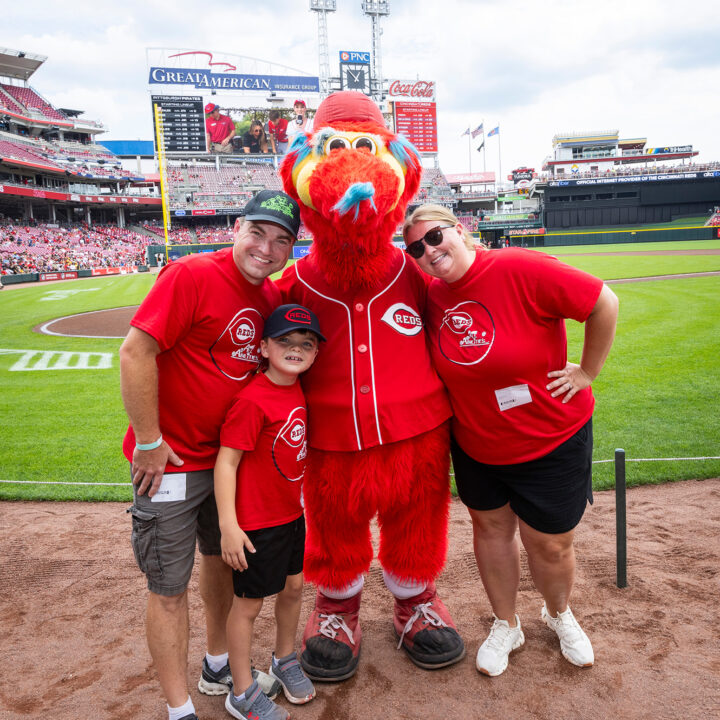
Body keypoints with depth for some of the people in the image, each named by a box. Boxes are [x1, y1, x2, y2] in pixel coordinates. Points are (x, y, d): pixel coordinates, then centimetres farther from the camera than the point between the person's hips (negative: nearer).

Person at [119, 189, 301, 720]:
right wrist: (149, 442, -18)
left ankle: (218, 667, 43)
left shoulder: (272, 297, 3)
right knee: (170, 589, 4)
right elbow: (135, 353, -22)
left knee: (224, 559, 22)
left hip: (232, 455, 8)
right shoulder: (192, 276, -19)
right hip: (171, 460, -7)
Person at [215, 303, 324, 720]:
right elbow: (226, 461, -23)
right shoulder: (253, 400, -25)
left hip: (292, 512, 8)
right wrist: (228, 525, -25)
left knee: (293, 587, 22)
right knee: (249, 603, 8)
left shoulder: (298, 390, -1)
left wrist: (299, 495, 15)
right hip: (257, 522, -8)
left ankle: (285, 660, 46)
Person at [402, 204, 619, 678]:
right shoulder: (432, 296, -6)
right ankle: (506, 627, 43)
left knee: (550, 544, 9)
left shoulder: (520, 270, -23)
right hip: (476, 443, 5)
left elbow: (604, 303, -20)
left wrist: (587, 372, -14)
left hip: (552, 439, -4)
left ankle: (559, 615, 44)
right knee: (490, 527, 18)